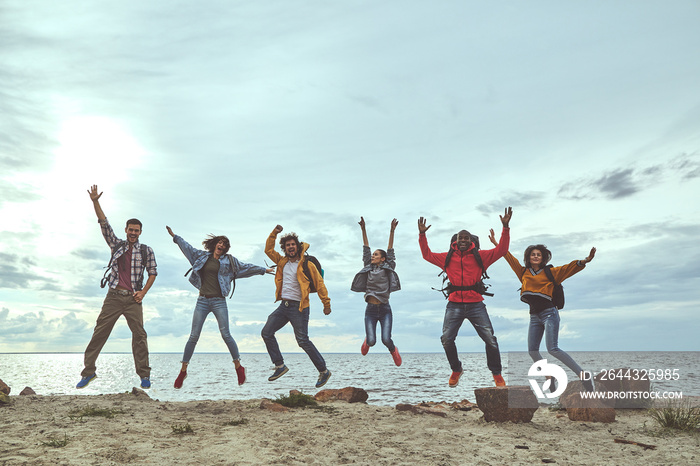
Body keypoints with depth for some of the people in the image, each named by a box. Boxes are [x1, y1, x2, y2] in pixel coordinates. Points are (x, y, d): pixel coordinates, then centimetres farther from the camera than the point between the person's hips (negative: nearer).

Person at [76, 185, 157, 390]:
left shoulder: (146, 251, 8)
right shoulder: (116, 245, 11)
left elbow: (153, 272, 9)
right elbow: (104, 223, 6)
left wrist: (143, 292, -3)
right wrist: (95, 202, -2)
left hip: (133, 298, -1)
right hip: (114, 296, 1)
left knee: (139, 334, -6)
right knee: (100, 332, 0)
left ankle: (144, 374, 0)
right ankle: (89, 371, 10)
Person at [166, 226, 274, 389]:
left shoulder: (228, 260, 9)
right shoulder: (202, 256, 14)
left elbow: (245, 267, 14)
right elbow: (188, 248, 25)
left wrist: (263, 270, 15)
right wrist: (174, 236, 32)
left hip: (219, 301, -2)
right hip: (202, 301, 2)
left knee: (226, 334, -6)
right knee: (193, 336, 1)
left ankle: (238, 366, 6)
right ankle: (183, 370, 9)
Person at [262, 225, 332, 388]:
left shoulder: (307, 265, -6)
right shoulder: (282, 261, 11)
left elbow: (319, 284, -3)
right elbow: (268, 250, 21)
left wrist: (326, 304, -4)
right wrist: (274, 233, 7)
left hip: (299, 307, -6)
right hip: (283, 306, 7)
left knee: (303, 341, -7)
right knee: (266, 333, 3)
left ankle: (324, 371, 6)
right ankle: (280, 366, 14)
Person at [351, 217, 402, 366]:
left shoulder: (388, 269, 4)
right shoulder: (369, 268, 9)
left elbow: (390, 250, -1)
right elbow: (366, 249, 7)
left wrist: (392, 231, -8)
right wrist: (363, 229, 3)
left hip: (385, 310, -2)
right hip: (370, 310, 2)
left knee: (386, 339, -13)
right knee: (372, 341, -8)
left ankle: (393, 350, 23)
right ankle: (367, 340, 30)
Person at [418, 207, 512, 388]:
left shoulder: (480, 256, 6)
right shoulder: (448, 257, 11)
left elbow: (501, 250, 3)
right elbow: (427, 255, 18)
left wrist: (505, 228, -5)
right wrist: (422, 235, 10)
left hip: (476, 305, -1)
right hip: (455, 305, 1)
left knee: (490, 339, -7)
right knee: (446, 339, -8)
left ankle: (497, 374, 14)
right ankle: (456, 370, 17)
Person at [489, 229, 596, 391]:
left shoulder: (550, 272, 2)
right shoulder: (524, 272, 12)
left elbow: (569, 268, -8)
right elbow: (510, 258, 18)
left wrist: (584, 261, -25)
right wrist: (496, 244, 22)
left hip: (549, 313, -5)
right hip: (534, 316, 5)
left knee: (553, 349, -17)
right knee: (532, 351, -1)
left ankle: (582, 375, -10)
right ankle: (549, 378, 11)